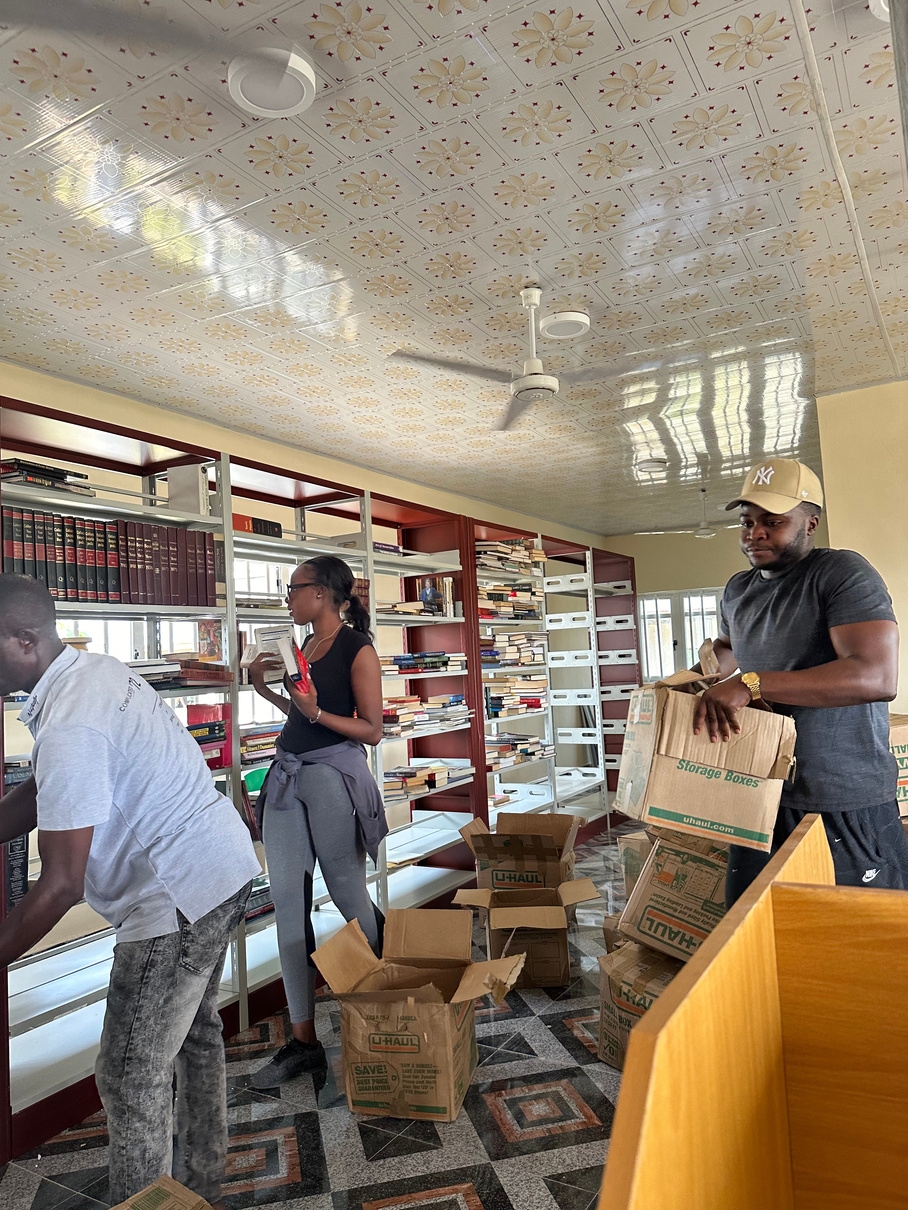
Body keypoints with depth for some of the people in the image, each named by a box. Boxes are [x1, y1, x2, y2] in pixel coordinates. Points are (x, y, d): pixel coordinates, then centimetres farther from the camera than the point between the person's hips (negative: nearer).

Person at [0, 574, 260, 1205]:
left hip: (180, 894, -11)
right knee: (196, 1028, 26)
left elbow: (60, 887, -24)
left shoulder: (68, 728, -27)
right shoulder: (97, 668, 4)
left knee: (131, 1079, 4)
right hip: (226, 867, 11)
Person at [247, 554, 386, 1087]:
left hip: (333, 775, -7)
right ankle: (304, 1042, 16)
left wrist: (316, 712, -22)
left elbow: (372, 730, -10)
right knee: (289, 903, 5)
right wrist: (265, 688, 12)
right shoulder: (307, 647, 13)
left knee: (349, 896, 6)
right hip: (288, 776, 8)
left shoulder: (357, 648, -9)